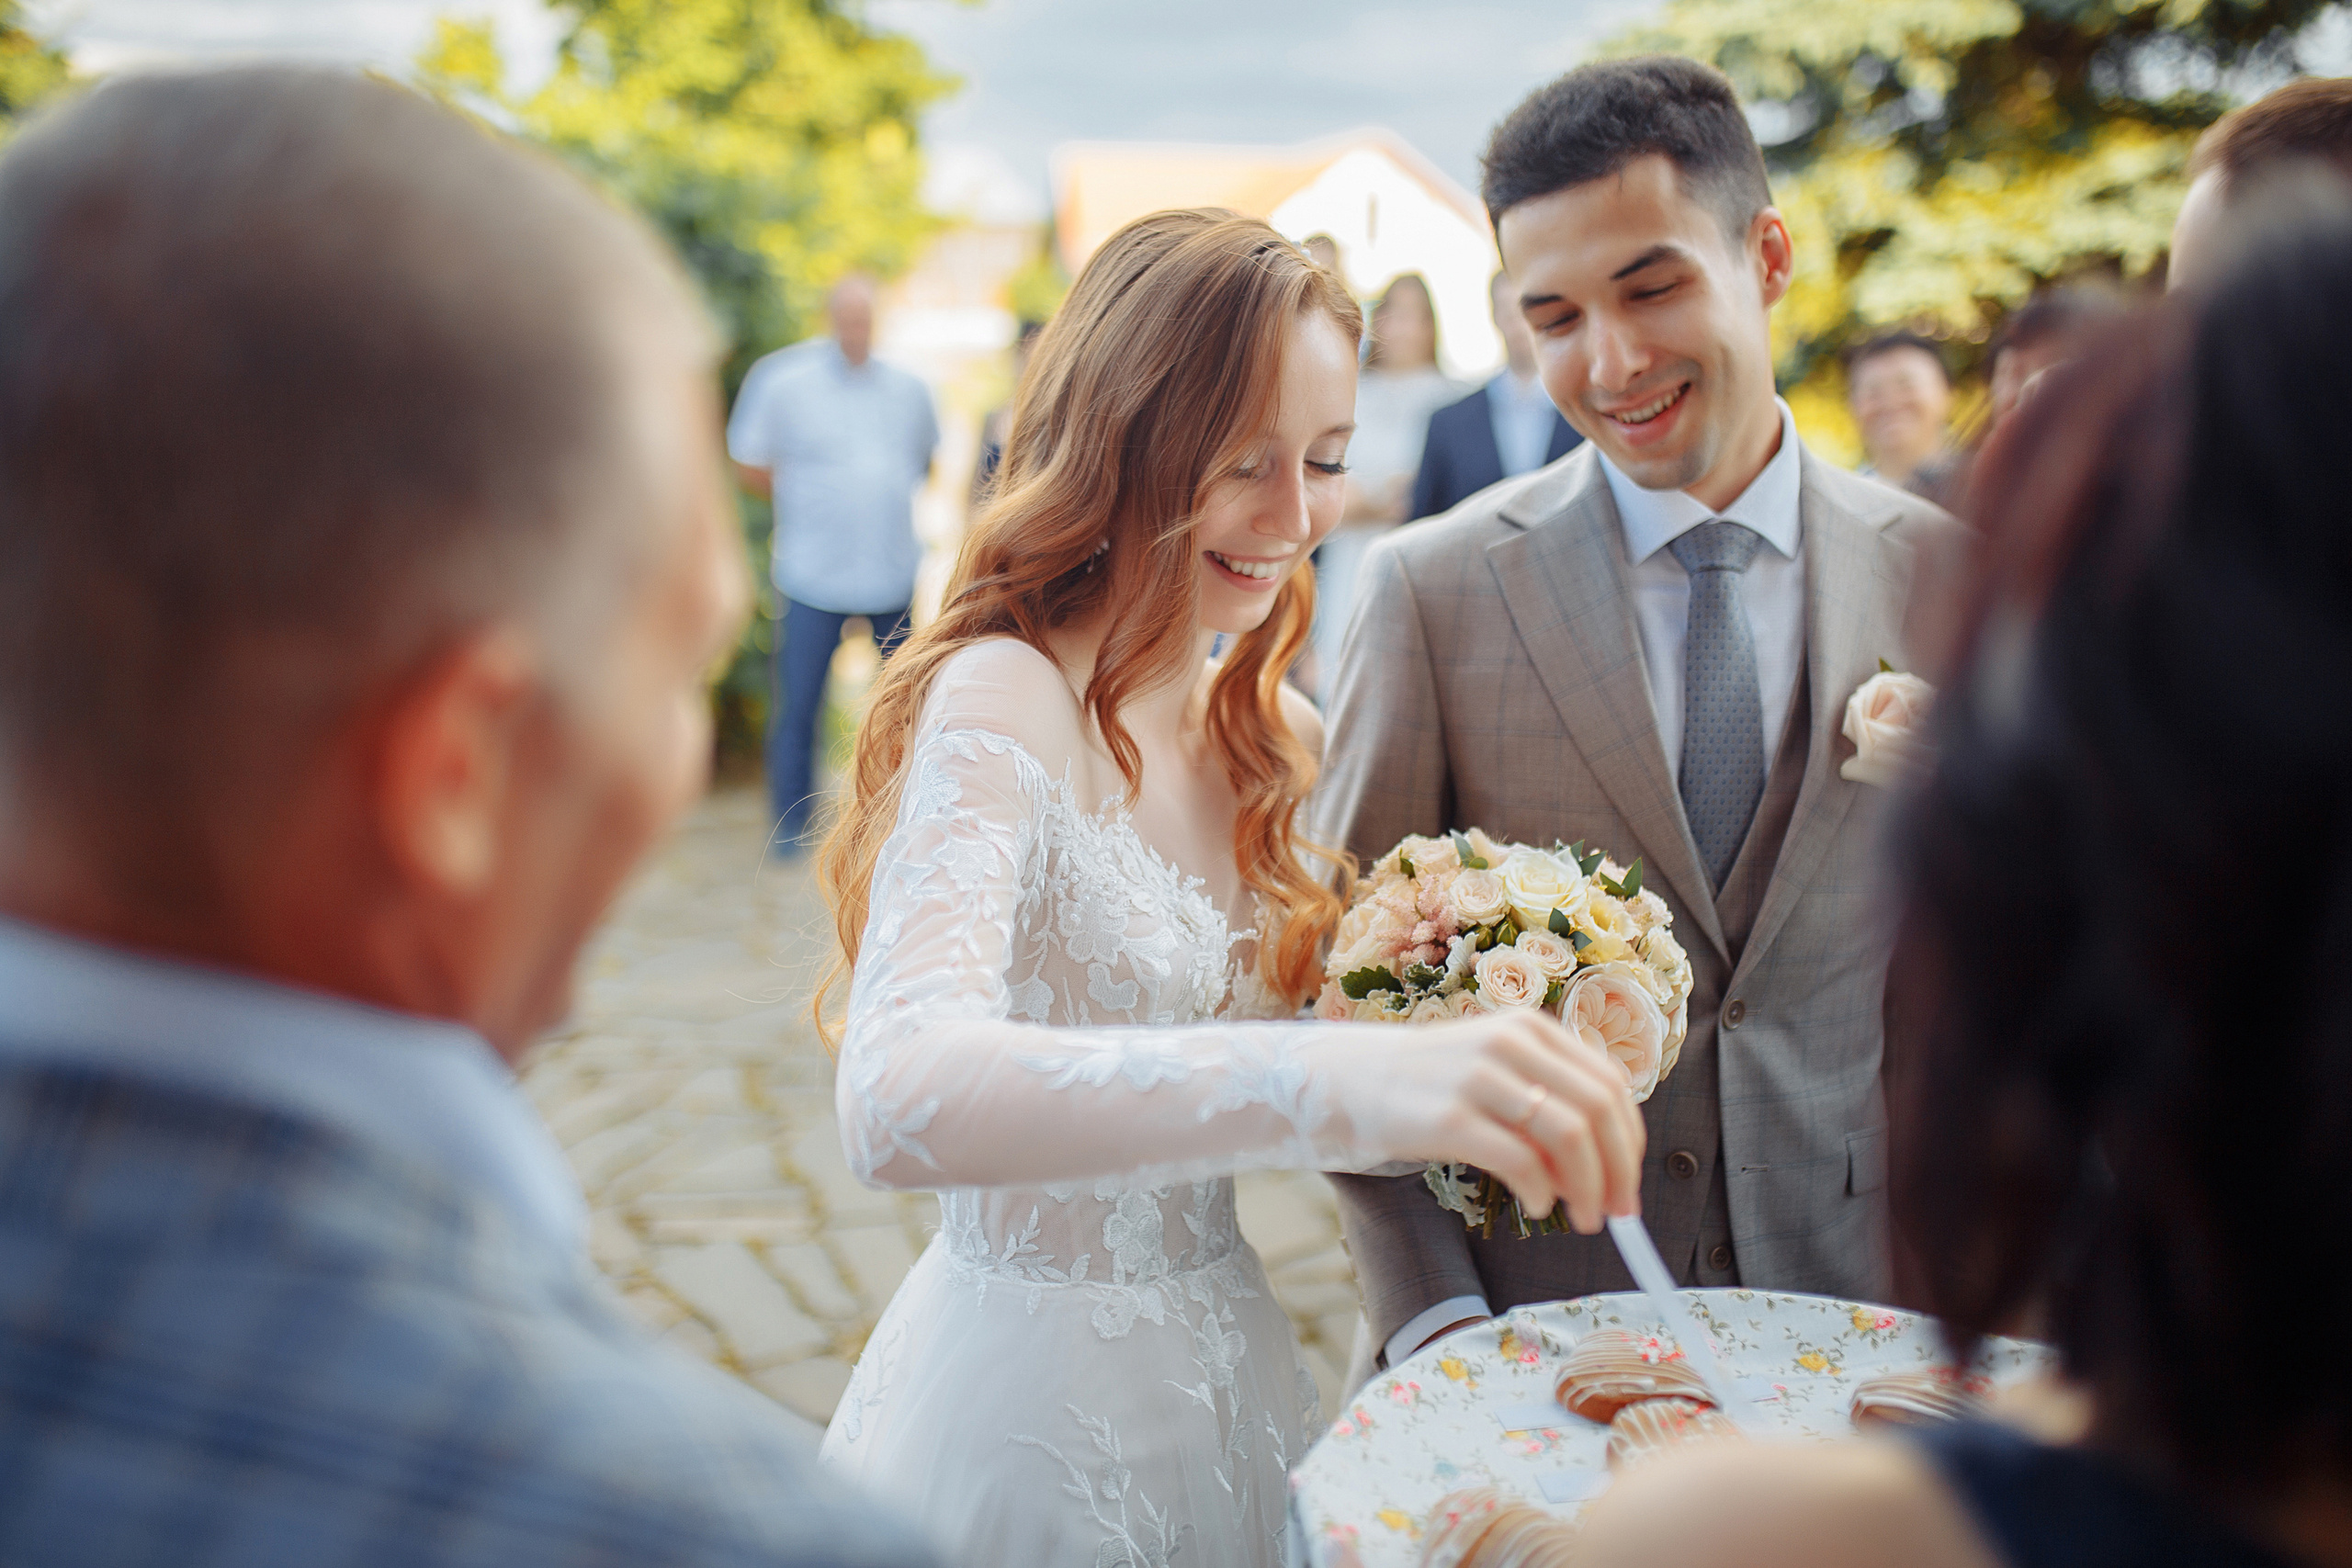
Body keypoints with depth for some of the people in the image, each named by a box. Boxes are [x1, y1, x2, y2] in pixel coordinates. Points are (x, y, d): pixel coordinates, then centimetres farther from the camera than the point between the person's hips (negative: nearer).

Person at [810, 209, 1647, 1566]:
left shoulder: (1279, 738, 1)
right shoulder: (1002, 704, -21)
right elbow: (899, 1097, -38)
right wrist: (1336, 1079, -51)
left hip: (1222, 1386, 7)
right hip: (1030, 1414, -6)